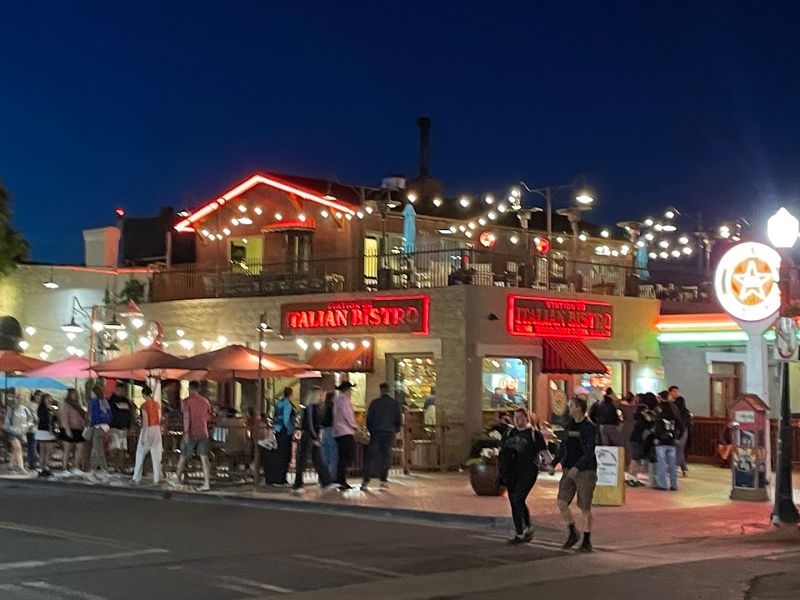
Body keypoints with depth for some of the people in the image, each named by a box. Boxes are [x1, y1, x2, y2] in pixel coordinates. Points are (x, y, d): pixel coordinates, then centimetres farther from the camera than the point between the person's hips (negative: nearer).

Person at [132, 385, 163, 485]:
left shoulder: (144, 406, -12)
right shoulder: (157, 404, 4)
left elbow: (145, 422, -15)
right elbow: (159, 419, 7)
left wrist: (142, 436, -14)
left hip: (148, 429, -4)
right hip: (157, 429, 4)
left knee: (140, 455, 9)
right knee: (156, 456, 6)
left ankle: (137, 478, 12)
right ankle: (157, 479, 4)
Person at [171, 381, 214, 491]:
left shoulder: (187, 401, -7)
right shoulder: (205, 401, 8)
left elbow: (186, 417, -17)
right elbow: (210, 416, 15)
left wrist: (186, 433, -19)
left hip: (191, 433, -4)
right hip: (203, 433, 4)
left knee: (183, 456, 11)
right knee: (204, 457, 0)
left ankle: (178, 480, 23)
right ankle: (207, 483, -6)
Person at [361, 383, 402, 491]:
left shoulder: (374, 403, 0)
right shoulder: (395, 403, 1)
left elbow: (369, 418, 2)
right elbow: (399, 419, 2)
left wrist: (371, 431, 15)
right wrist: (396, 430, 17)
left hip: (376, 433, 0)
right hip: (390, 433, 0)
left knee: (371, 457, 1)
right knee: (386, 456, 5)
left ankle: (366, 481, -5)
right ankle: (383, 480, 1)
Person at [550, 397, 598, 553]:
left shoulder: (590, 427, -11)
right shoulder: (570, 425, 11)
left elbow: (589, 452, -20)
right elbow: (563, 446, 19)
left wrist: (577, 467, -31)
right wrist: (554, 463, 10)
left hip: (585, 471, -7)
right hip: (569, 470, 7)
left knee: (585, 507, -2)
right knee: (562, 502, -1)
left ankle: (587, 542, 7)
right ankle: (573, 533, 16)